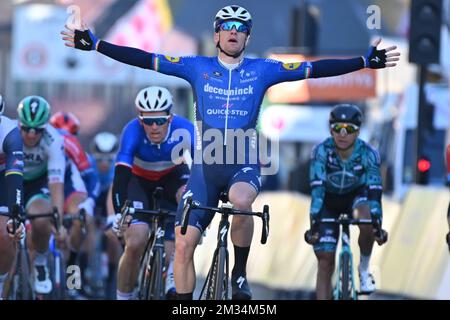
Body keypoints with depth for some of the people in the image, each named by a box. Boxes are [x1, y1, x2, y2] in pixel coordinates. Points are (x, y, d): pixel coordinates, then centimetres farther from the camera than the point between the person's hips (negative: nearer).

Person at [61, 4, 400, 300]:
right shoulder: (197, 67, 4)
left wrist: (366, 62, -8)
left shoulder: (261, 71, 3)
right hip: (205, 167, 2)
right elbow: (146, 60, 0)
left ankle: (240, 273, -13)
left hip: (244, 167, -2)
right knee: (183, 245, -7)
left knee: (240, 201, -36)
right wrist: (94, 44, -7)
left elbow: (312, 69, -2)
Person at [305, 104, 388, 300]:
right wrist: (314, 223, -43)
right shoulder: (321, 151, -27)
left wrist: (377, 224, -42)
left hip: (356, 196, 0)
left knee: (366, 218, -35)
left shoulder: (368, 154, -26)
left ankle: (364, 269, -10)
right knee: (325, 262, -9)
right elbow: (317, 189, -33)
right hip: (329, 202, 0)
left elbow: (375, 190, -31)